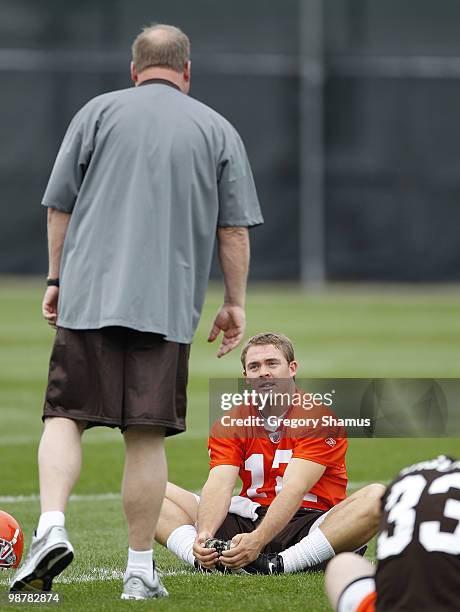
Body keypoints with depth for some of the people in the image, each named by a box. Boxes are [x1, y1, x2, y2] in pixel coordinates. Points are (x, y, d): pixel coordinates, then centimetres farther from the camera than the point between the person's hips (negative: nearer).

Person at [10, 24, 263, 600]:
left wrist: (56, 279, 17)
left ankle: (52, 526, -18)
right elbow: (234, 229, 7)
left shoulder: (98, 112, 8)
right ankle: (140, 569, 4)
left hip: (88, 294, 0)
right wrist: (234, 303, 14)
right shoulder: (217, 130, 10)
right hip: (167, 306, 0)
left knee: (65, 415, 4)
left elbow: (59, 206, 8)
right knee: (146, 436, 2)